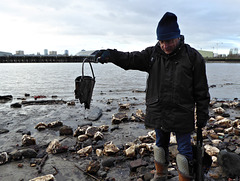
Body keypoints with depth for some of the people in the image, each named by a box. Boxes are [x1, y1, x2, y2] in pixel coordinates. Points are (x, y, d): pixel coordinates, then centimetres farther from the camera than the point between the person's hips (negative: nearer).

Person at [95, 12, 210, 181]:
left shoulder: (193, 57, -7)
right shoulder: (152, 54, 1)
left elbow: (201, 91, -4)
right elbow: (130, 59, -6)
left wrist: (202, 116, -3)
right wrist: (110, 54, -25)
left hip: (182, 115, -3)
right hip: (158, 113, 4)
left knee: (185, 150, 6)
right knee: (161, 144, 21)